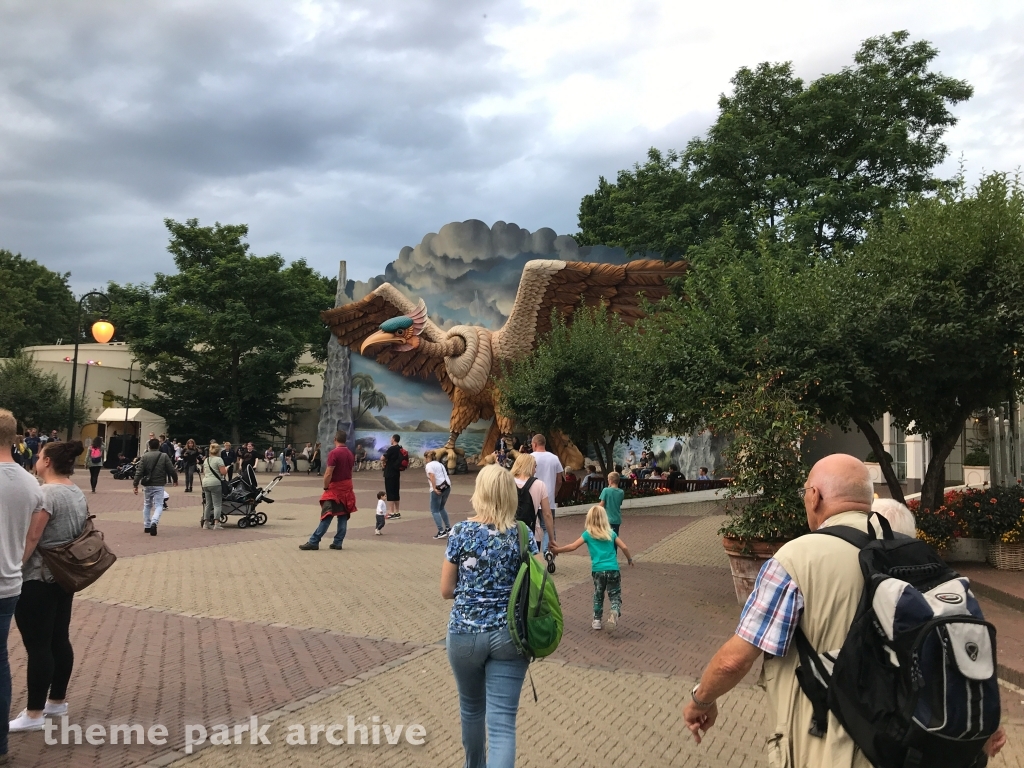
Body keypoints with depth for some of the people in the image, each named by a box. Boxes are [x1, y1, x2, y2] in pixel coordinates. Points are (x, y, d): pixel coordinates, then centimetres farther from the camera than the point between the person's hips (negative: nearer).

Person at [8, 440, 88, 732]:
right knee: (59, 639, 15)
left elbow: (31, 538, -21)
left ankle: (34, 714, 4)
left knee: (37, 644, -2)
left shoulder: (46, 493, -18)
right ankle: (57, 701, 25)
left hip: (38, 579, -9)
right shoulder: (78, 493, 10)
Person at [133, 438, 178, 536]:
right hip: (159, 485, -2)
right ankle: (154, 522, -24)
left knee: (147, 505, 19)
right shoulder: (164, 456, -5)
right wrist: (175, 479, 13)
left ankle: (147, 526, 23)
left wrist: (135, 484, -4)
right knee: (159, 505, 0)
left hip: (147, 485, 2)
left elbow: (139, 471, -7)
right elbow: (171, 470, -4)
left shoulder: (145, 456, -2)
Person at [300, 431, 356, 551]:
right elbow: (349, 471, 9)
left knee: (327, 516, -6)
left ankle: (314, 542, -3)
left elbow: (328, 474, -18)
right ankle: (338, 542, 9)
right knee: (343, 516, 7)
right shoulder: (350, 454, 8)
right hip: (347, 488, 6)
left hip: (335, 488, -6)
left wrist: (325, 487, -7)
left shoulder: (334, 453, -15)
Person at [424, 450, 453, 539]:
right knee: (441, 508, 25)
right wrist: (448, 485, 13)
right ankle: (448, 528, 25)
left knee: (434, 511, 1)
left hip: (438, 488, -8)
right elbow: (445, 475, 17)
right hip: (447, 486, 8)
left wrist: (434, 488, -19)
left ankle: (441, 531, -7)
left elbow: (432, 476, -19)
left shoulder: (429, 465, -2)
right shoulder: (440, 464, 23)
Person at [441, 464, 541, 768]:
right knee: (502, 723, 1)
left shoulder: (461, 532, -7)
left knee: (472, 708, 24)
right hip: (509, 635, 0)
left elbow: (446, 590, -2)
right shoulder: (523, 535, -4)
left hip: (464, 633, 0)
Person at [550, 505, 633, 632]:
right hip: (613, 570, 0)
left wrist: (558, 550, 13)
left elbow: (573, 546, 1)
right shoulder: (611, 533, 7)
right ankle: (614, 613, -22)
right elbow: (624, 547, 5)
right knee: (615, 596, 6)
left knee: (598, 596, 20)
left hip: (598, 570, 0)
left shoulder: (588, 534, 3)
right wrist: (630, 559, 22)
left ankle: (597, 620, 24)